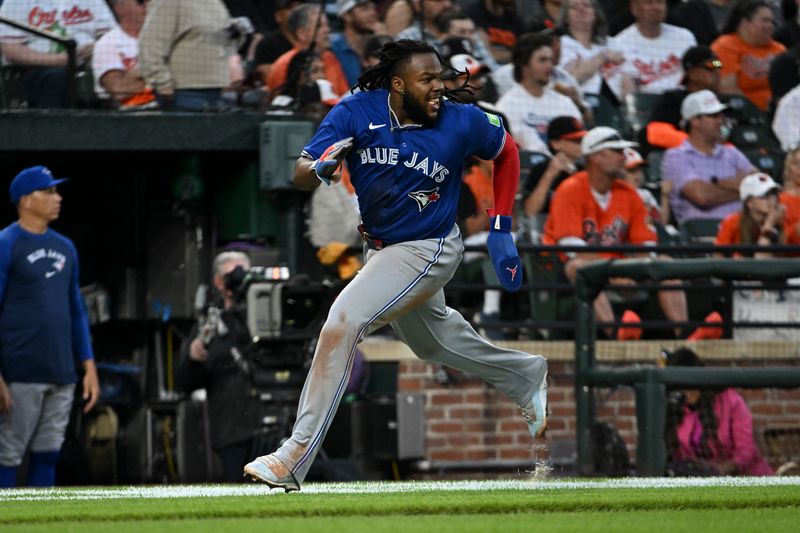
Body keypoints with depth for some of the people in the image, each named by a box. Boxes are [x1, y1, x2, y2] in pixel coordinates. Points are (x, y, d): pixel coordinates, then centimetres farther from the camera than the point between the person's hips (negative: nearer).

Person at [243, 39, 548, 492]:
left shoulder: (462, 123, -20)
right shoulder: (356, 113, -18)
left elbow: (506, 151, 1)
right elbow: (301, 176, -20)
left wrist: (501, 230, -1)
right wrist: (321, 168, -45)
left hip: (428, 251, -5)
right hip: (382, 247, 6)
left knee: (343, 323, -22)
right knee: (430, 339, 27)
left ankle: (295, 459, -21)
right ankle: (526, 376, 54)